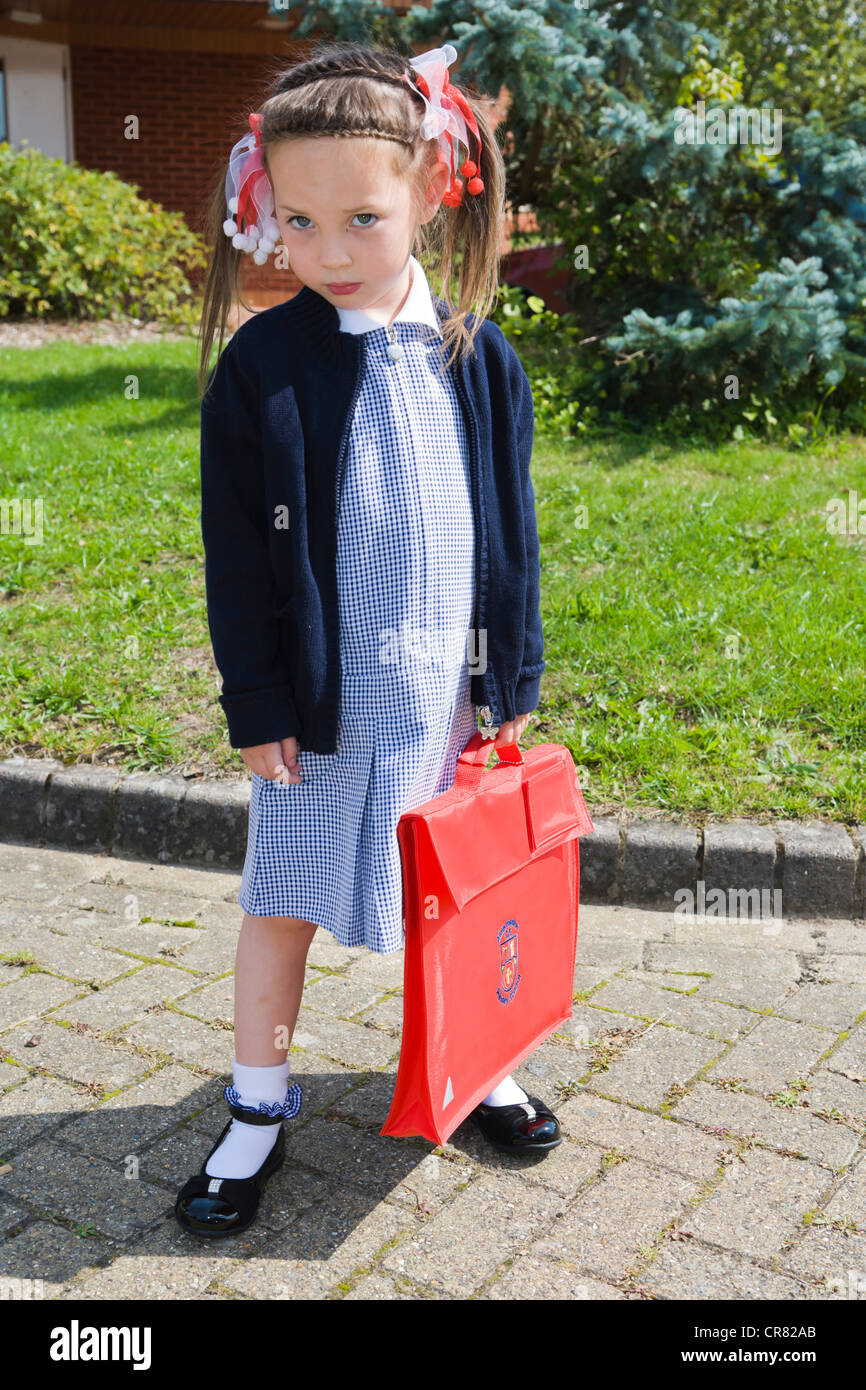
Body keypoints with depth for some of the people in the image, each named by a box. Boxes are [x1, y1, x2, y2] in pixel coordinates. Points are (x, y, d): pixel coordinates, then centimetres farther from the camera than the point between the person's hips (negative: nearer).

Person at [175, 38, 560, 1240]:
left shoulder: (480, 357, -1)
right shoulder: (261, 364, -9)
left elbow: (512, 527, 5)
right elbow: (237, 553, -6)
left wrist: (515, 676, 5)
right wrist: (257, 703, -7)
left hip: (451, 684, 2)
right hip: (324, 690, -2)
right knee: (283, 901, 10)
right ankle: (258, 1109, 29)